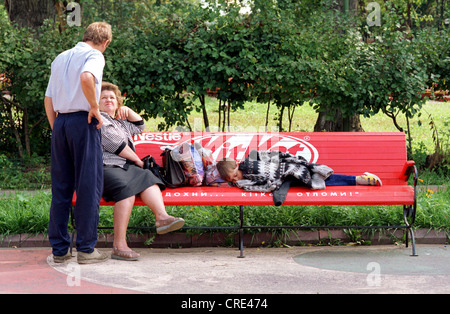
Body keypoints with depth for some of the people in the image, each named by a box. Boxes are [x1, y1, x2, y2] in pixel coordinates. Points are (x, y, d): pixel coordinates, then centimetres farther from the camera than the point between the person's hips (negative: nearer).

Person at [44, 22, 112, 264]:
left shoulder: (60, 58, 19)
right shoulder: (94, 55, -2)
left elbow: (48, 99, 18)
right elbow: (86, 77, -25)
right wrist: (94, 107, -13)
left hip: (60, 122, 7)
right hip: (83, 121, -7)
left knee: (60, 187, 9)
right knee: (89, 186, -2)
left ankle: (59, 249, 11)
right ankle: (86, 248, -1)